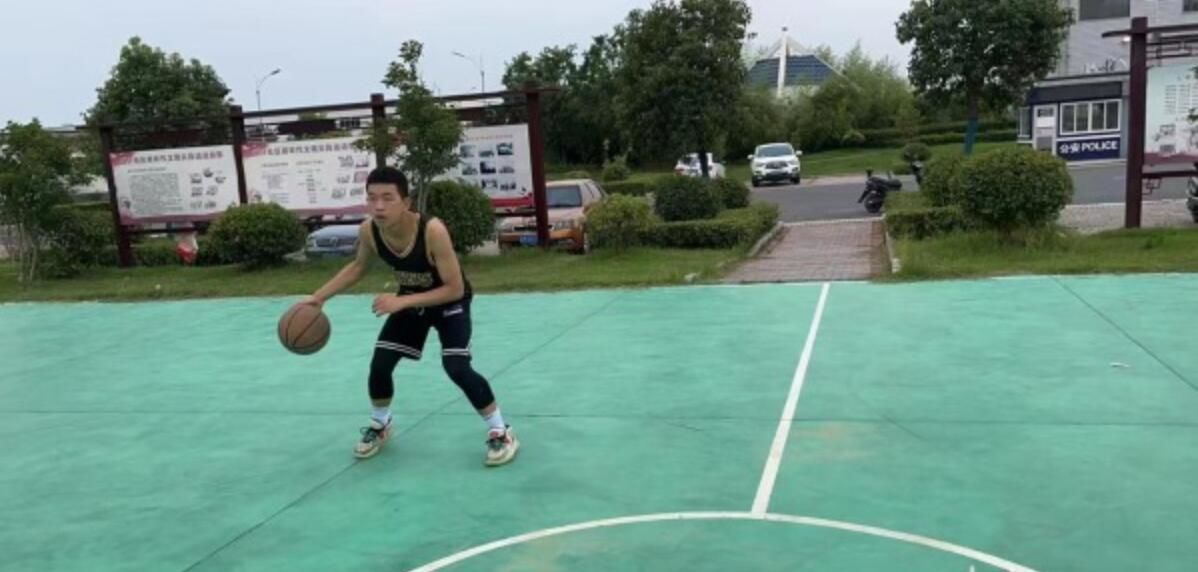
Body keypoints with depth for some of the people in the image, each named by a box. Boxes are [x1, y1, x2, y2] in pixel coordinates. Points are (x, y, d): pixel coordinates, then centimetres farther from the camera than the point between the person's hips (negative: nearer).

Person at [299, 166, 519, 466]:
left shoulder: (432, 230, -38)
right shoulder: (368, 231, -22)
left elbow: (455, 289, -33)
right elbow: (358, 267, 1)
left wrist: (401, 302, -37)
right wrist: (319, 297, -7)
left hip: (449, 302, -5)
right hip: (409, 301, 5)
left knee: (457, 367, -21)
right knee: (379, 364, 2)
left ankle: (500, 432, -3)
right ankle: (380, 425, 32)